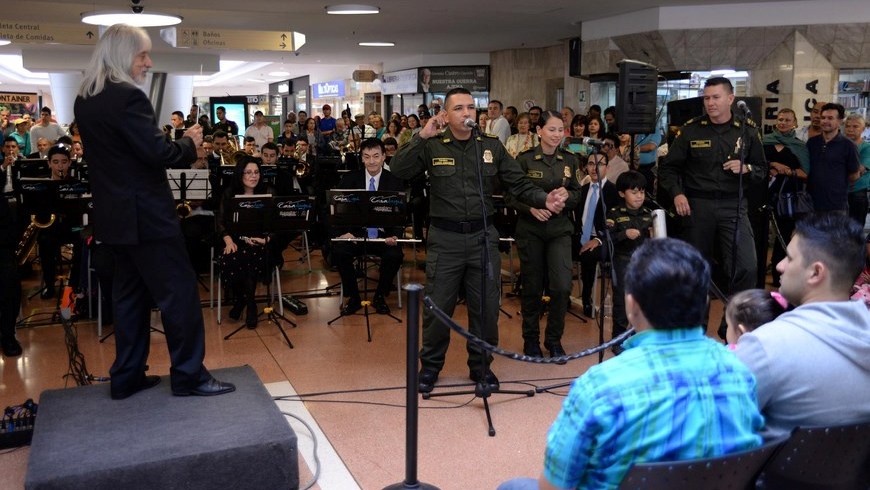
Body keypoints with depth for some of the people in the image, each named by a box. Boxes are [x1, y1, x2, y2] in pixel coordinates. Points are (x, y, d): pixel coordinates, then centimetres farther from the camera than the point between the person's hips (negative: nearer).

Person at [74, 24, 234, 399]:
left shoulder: (84, 101, 11)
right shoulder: (128, 96, -17)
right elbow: (158, 153, -22)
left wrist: (177, 142, 14)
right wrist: (189, 144, -3)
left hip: (114, 214, 9)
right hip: (145, 214, -9)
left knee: (130, 293, 16)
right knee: (179, 291, 0)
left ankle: (127, 376, 23)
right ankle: (188, 374, 8)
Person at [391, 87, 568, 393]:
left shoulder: (492, 146, 5)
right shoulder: (433, 147, -1)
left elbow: (519, 184, 4)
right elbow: (398, 170, -14)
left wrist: (544, 200, -14)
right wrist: (421, 137, -22)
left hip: (483, 235, 2)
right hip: (445, 238, -2)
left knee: (486, 305, 9)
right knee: (438, 305, 7)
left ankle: (481, 365, 28)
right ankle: (430, 365, 27)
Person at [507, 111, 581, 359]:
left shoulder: (569, 160, 5)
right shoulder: (525, 159, -5)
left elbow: (577, 194, 12)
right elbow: (510, 196, -4)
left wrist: (565, 196, -10)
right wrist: (531, 207, -20)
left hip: (559, 229, 2)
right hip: (530, 229, -2)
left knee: (562, 286, -8)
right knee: (532, 287, 6)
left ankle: (554, 339, 13)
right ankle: (531, 339, 24)